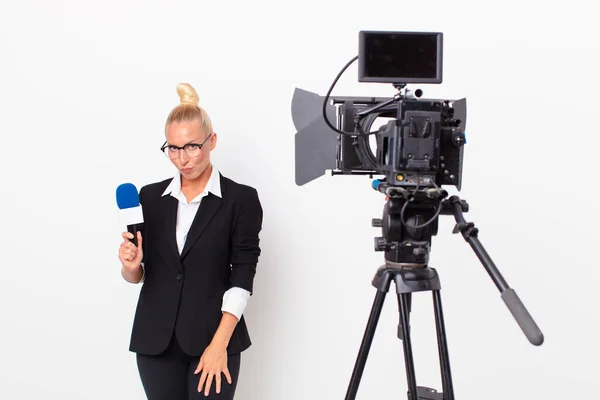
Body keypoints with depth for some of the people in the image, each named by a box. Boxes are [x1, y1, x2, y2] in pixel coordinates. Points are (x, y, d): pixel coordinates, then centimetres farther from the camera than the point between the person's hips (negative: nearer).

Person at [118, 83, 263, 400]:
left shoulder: (241, 199, -4)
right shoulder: (150, 197, 7)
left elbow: (242, 278, -8)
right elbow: (137, 276, 11)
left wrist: (219, 344, -14)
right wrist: (131, 265, -11)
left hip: (213, 340, -3)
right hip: (156, 341, 3)